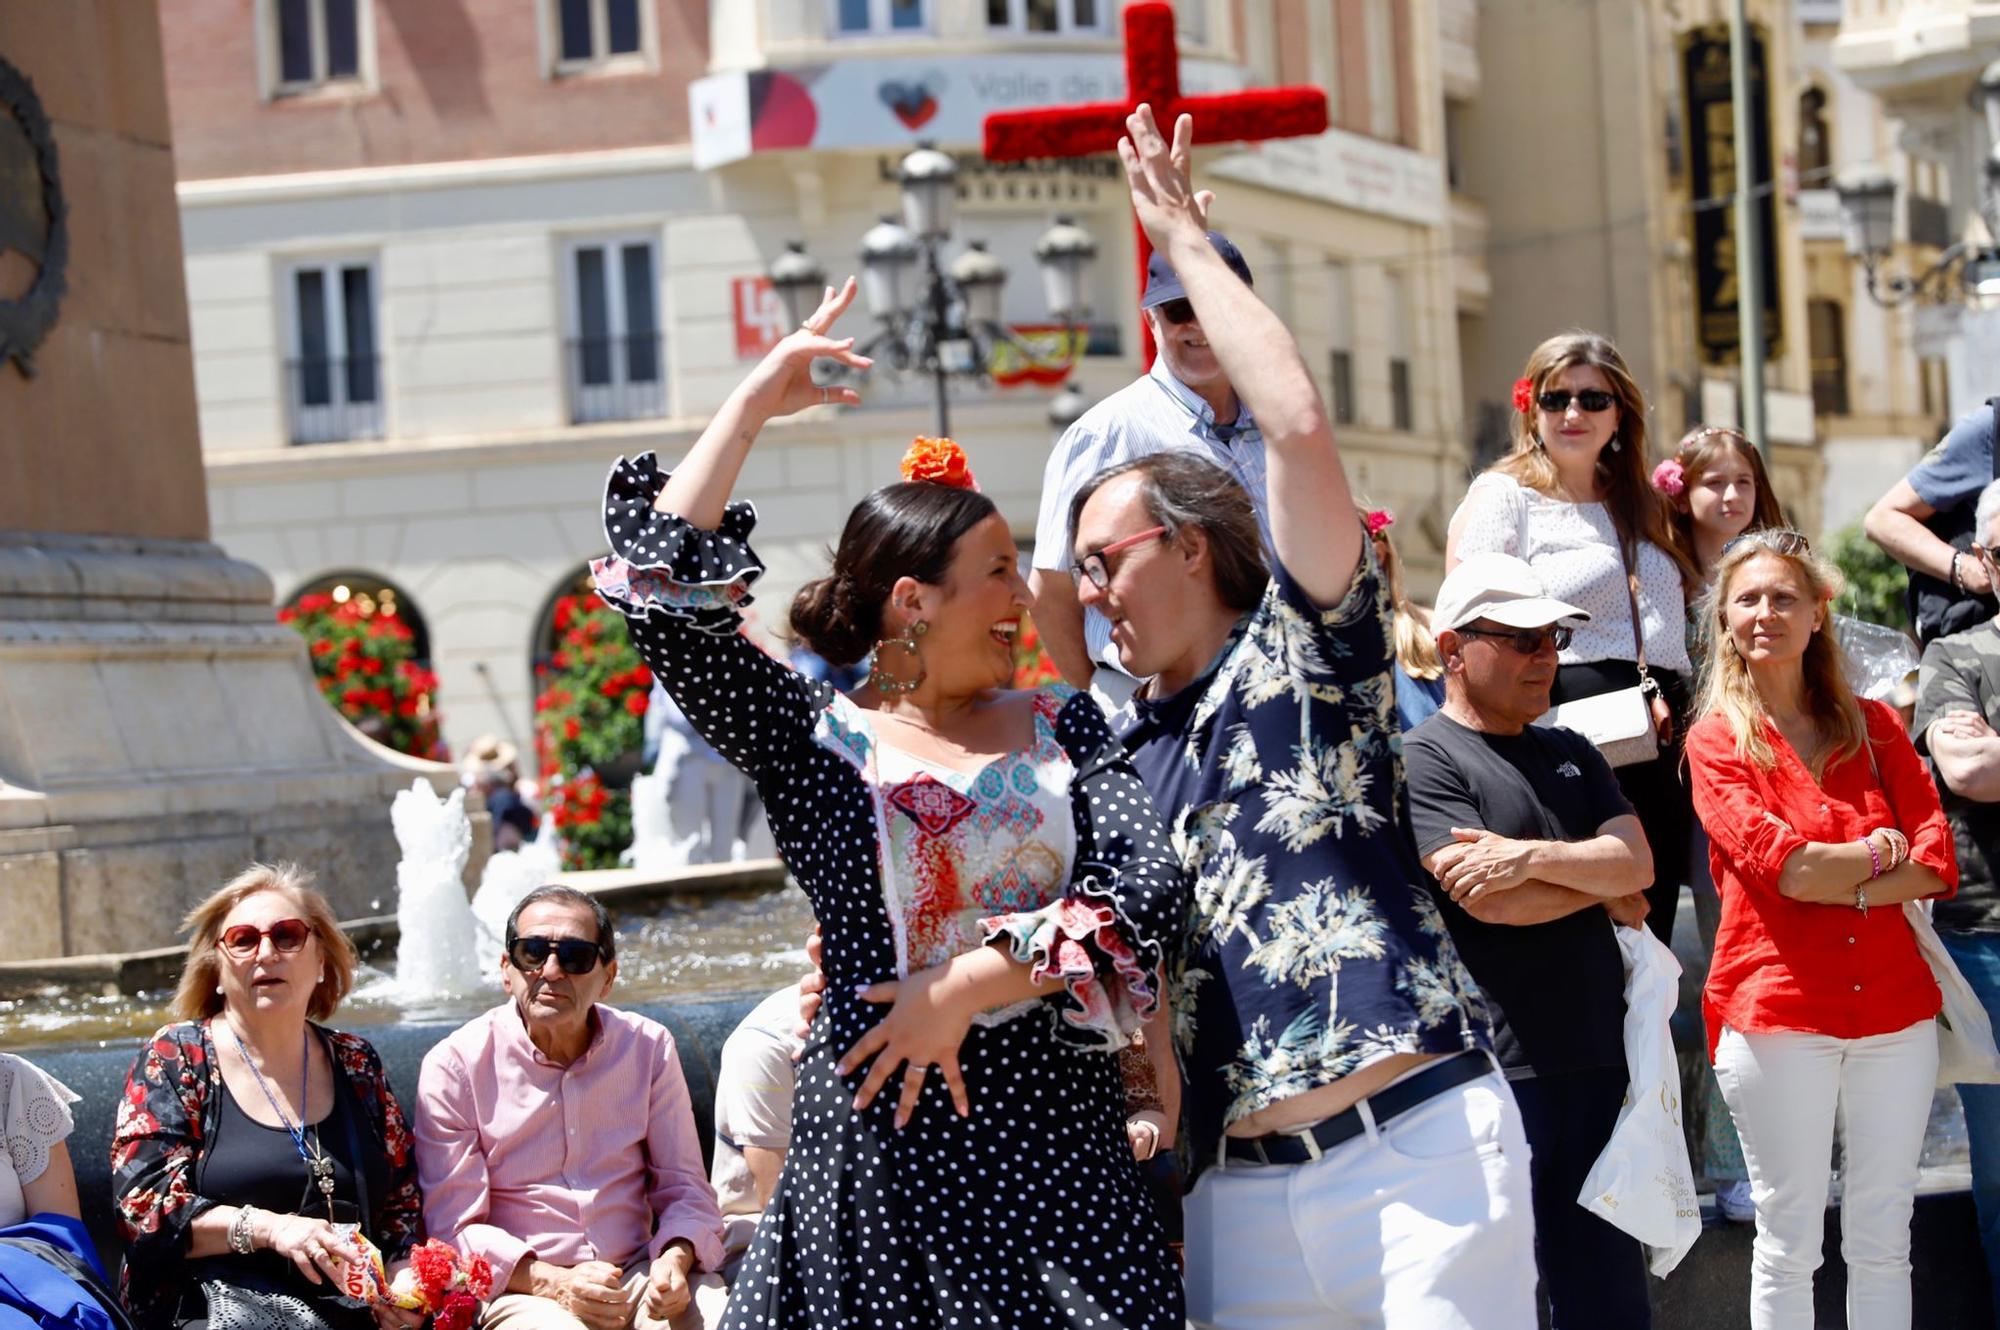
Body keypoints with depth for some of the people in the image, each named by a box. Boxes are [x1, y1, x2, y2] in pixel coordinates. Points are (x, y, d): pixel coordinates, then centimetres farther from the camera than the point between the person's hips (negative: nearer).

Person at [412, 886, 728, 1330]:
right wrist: (555, 1283, -20)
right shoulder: (455, 1065, -2)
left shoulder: (648, 1047, 8)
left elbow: (684, 1187, 11)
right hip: (519, 1290, -3)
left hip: (640, 1276, 3)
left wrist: (675, 1259, -11)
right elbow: (453, 1228, -5)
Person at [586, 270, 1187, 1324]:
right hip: (876, 1134, -2)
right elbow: (662, 592, -9)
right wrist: (752, 406, -1)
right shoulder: (811, 738, 4)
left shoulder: (1060, 727, 11)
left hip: (1055, 1131, 2)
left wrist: (972, 982, -14)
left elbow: (1148, 881, -3)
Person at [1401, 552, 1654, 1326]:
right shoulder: (1425, 760, -5)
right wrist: (1599, 885, 0)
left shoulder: (1572, 756, 18)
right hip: (1499, 1068, -7)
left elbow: (1637, 861, 3)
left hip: (1599, 1059, 7)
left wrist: (1533, 858, -14)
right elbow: (1488, 900, -16)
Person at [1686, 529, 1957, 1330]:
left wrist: (1838, 887, -12)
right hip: (1778, 1008, -3)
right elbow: (1781, 865, -14)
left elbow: (1936, 864, 1)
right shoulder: (1717, 742, 1)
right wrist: (1882, 851, -3)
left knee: (1882, 1240, 8)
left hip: (1892, 1001, 3)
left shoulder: (1871, 727, 11)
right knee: (1788, 1242, 2)